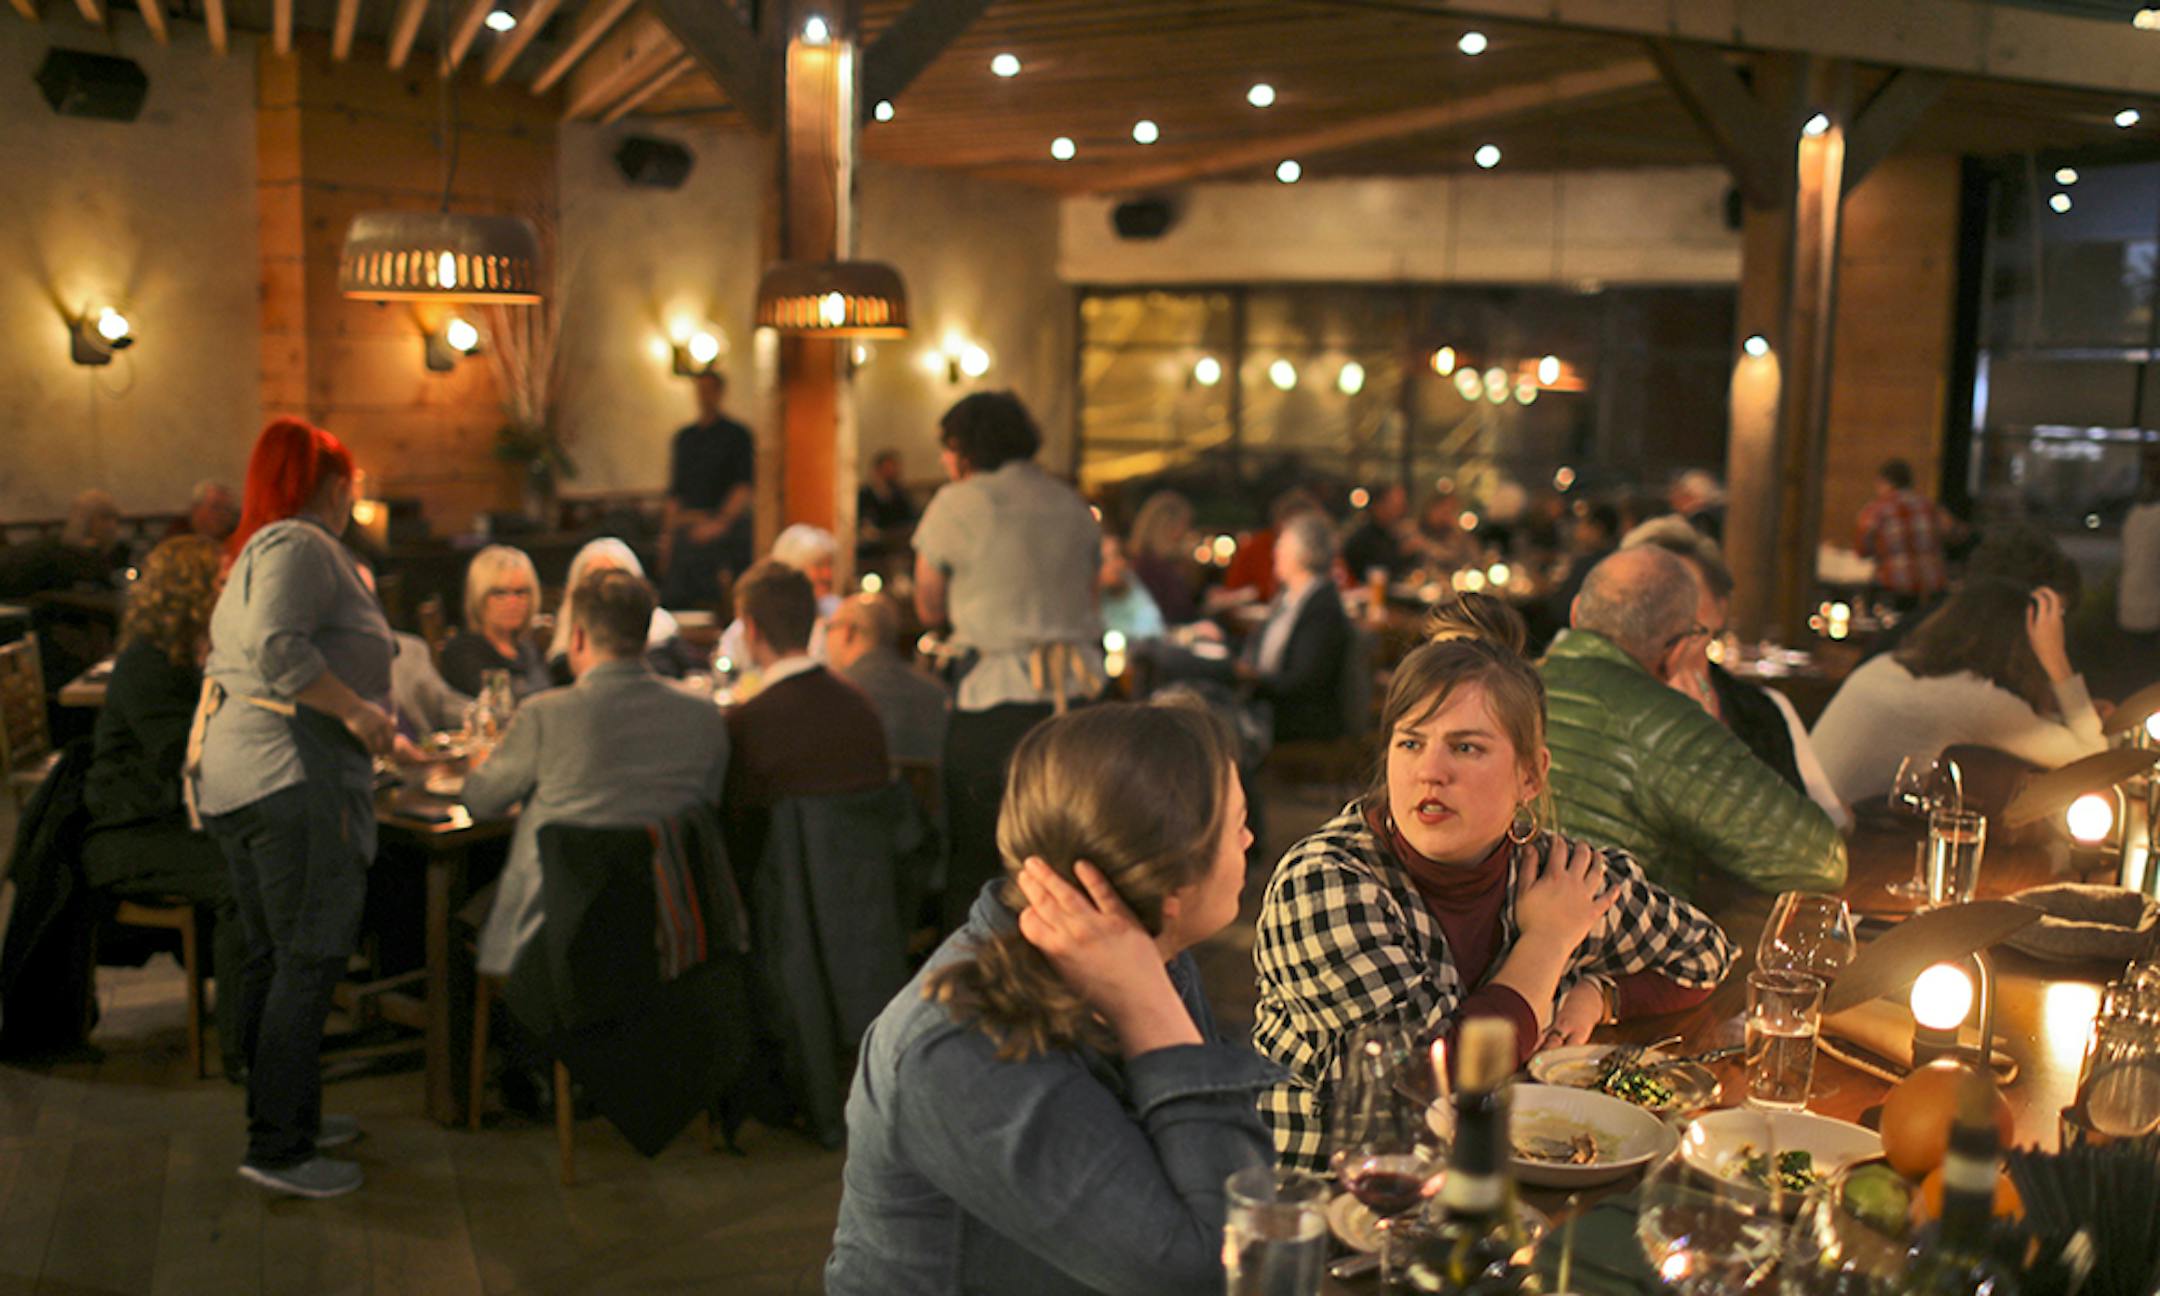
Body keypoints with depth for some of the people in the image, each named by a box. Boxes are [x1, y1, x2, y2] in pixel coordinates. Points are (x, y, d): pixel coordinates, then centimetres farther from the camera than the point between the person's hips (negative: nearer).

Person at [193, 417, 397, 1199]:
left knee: (271, 958, 17)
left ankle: (283, 1115, 28)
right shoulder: (299, 545, -10)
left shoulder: (256, 550, 22)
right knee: (309, 962, -5)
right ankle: (280, 1149, -1)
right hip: (292, 780, -11)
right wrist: (356, 708, -17)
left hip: (234, 777, 11)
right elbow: (277, 647, -25)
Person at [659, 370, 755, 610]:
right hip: (686, 529, 5)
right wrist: (667, 534, 12)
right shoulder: (684, 437, 17)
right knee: (673, 599, -3)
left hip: (726, 528, -5)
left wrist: (720, 522, -18)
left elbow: (745, 485, -7)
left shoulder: (737, 434, 2)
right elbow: (675, 491, 20)